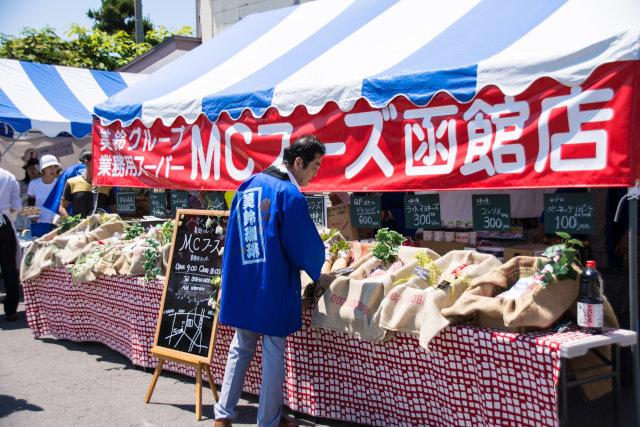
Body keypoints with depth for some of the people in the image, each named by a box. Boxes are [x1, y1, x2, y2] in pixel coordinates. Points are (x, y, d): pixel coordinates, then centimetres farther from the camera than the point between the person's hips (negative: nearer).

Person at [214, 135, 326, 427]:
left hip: (242, 285, 6)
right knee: (273, 353, 7)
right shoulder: (290, 195, -16)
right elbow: (306, 247, -12)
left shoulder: (246, 186, 7)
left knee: (241, 349, 17)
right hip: (274, 290, -6)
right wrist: (318, 267, 8)